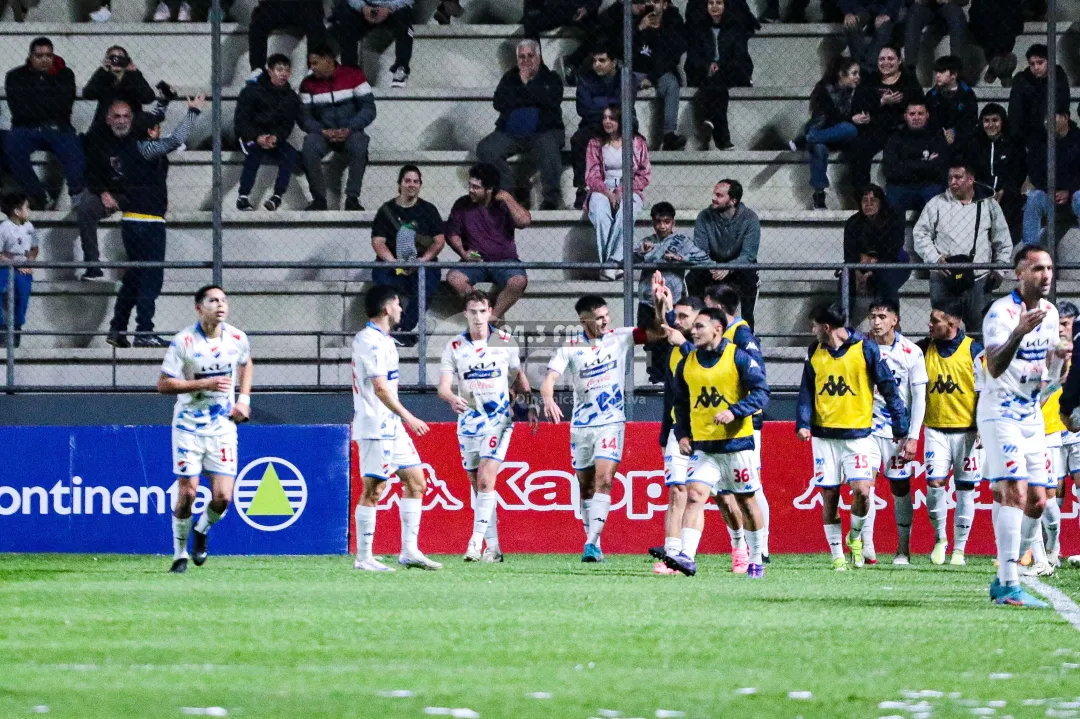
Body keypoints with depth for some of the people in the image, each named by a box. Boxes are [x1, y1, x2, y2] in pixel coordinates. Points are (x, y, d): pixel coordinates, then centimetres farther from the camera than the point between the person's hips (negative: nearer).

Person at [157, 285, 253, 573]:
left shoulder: (237, 339, -1)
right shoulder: (183, 342, -13)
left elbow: (246, 364, 22)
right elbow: (164, 384, -12)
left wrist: (244, 398, 8)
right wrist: (203, 384, -21)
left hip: (223, 426, 3)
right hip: (189, 427, -3)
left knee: (222, 497, -5)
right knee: (187, 493, -6)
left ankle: (202, 531, 27)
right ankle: (180, 554, 14)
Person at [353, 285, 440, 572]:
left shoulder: (379, 340, 16)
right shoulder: (371, 341, -16)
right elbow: (380, 387, -22)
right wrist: (408, 417, -20)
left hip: (392, 427, 10)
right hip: (376, 427, -10)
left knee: (416, 482, 9)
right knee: (373, 490, -7)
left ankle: (409, 551, 10)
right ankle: (363, 557, -2)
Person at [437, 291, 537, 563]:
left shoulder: (505, 342, 0)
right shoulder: (454, 347, 0)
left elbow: (518, 376, 14)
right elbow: (443, 385, -7)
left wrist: (530, 406, 8)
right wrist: (452, 398, -29)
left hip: (499, 420, -2)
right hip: (468, 421, 2)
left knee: (485, 480, -17)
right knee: (477, 485, 6)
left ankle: (477, 541, -21)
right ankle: (493, 547, 14)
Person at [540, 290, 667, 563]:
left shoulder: (620, 338, 0)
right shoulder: (570, 348, -2)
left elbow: (657, 333, -1)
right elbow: (549, 379, -11)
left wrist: (658, 304, -18)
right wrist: (548, 399, -32)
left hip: (611, 423, -2)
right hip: (581, 425, 2)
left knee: (603, 479, -17)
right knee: (586, 486, 8)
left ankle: (592, 543, -23)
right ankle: (592, 543, 20)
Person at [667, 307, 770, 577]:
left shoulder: (738, 357, -7)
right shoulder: (687, 363, 7)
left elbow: (761, 392, -11)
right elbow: (681, 402, 18)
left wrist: (733, 412, -24)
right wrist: (682, 434, 5)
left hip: (737, 443, -3)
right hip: (702, 446, 3)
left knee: (746, 500, 8)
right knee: (694, 495, -14)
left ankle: (757, 560, 22)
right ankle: (687, 556, -24)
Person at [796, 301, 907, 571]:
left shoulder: (865, 348, -5)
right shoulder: (815, 352, 7)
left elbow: (888, 387, -1)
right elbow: (806, 391, 11)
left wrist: (900, 427, -1)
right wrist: (803, 423, -5)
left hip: (858, 434, -3)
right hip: (824, 435, 3)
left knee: (861, 491, -16)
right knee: (829, 497, 2)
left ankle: (855, 536, 11)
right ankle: (837, 555, 11)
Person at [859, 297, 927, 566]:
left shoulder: (911, 352, -4)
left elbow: (919, 397, -2)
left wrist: (913, 437, -7)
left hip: (899, 430, -1)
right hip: (867, 426, 1)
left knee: (901, 488, 5)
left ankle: (903, 550, 15)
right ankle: (866, 548, -14)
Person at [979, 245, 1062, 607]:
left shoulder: (1049, 312, 9)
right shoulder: (1001, 312, -16)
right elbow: (994, 367, -28)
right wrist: (1018, 333, -42)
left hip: (1032, 415, 8)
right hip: (1000, 414, -8)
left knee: (1035, 502, 6)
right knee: (1015, 495, -18)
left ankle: (1003, 579, 18)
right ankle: (1009, 586, -19)